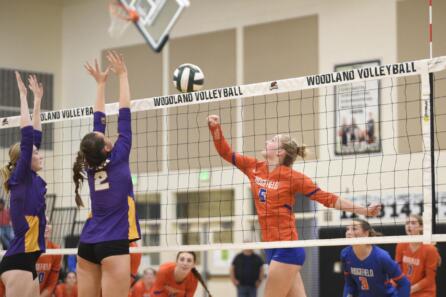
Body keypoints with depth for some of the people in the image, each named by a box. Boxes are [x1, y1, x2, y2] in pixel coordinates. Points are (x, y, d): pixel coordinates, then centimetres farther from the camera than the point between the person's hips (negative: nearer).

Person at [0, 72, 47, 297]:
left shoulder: (32, 179, 13)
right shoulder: (20, 178, -7)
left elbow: (35, 136, 18)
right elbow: (26, 135, -11)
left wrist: (38, 100, 21)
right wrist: (23, 96, -7)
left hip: (27, 261, 9)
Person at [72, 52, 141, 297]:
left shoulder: (91, 166, 8)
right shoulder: (118, 159, -6)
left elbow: (98, 122, 18)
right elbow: (124, 117, 0)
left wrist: (101, 83, 27)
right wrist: (122, 75, 8)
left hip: (87, 244, 6)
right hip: (113, 244, -6)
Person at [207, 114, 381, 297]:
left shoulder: (292, 177, -8)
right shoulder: (254, 168, 9)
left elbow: (327, 199, -4)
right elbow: (225, 152, 14)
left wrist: (363, 210, -8)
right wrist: (215, 127, 0)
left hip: (287, 249, -6)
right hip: (272, 248, 6)